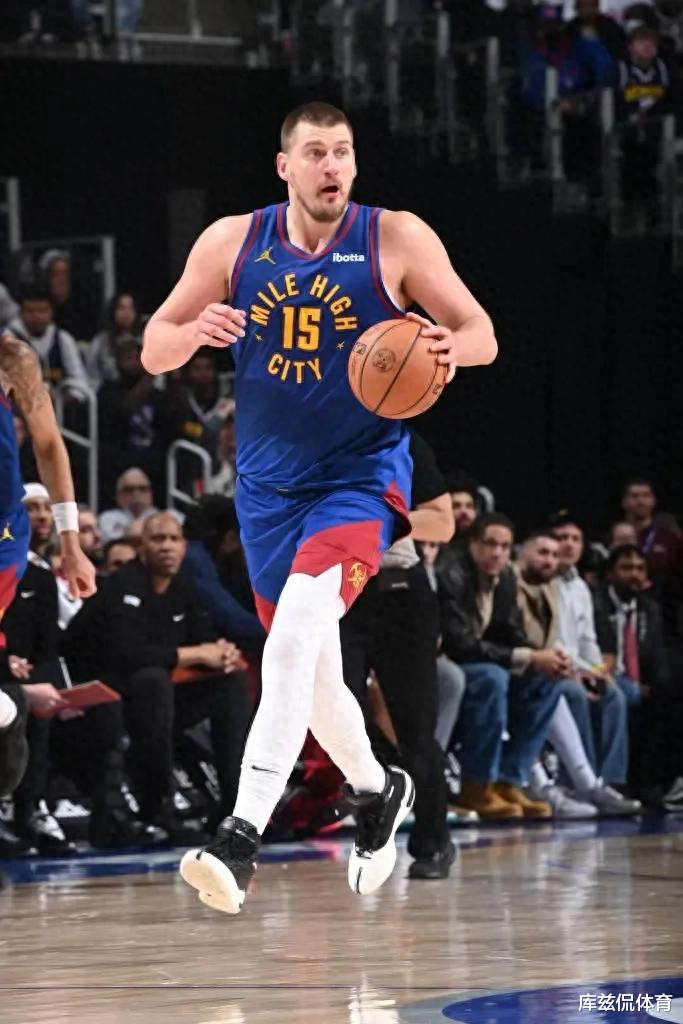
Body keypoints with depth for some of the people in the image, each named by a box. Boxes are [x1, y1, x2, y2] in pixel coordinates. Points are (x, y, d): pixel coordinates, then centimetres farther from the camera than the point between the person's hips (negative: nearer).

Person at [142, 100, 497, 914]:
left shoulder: (396, 239, -8)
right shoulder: (231, 243, -1)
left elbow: (480, 332, -2)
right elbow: (153, 350, 3)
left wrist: (453, 347, -27)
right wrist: (195, 333, -21)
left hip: (362, 473, -4)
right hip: (269, 482, 4)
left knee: (299, 624, -27)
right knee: (304, 662, 14)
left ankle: (241, 837, -33)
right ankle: (376, 791, 43)